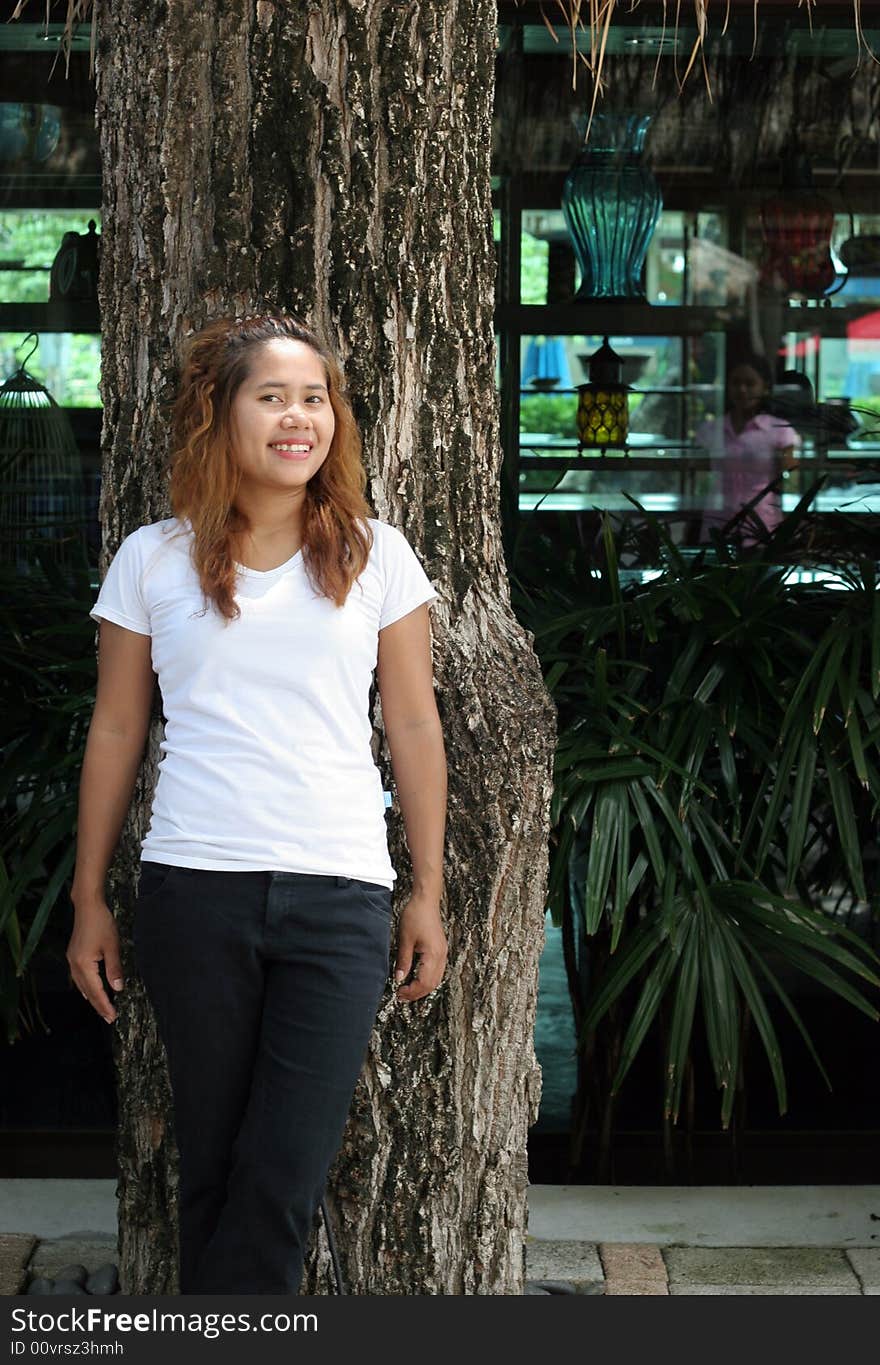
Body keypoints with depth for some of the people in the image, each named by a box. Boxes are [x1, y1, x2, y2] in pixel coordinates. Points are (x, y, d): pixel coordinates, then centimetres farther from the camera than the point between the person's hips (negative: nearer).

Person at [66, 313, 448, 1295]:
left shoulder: (375, 556, 6)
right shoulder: (153, 561, 6)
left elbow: (414, 726, 9)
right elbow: (115, 732, 10)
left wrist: (429, 894, 7)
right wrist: (88, 900, 9)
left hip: (340, 893, 0)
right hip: (195, 888, 0)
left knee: (287, 1178, -5)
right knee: (212, 1166, 7)